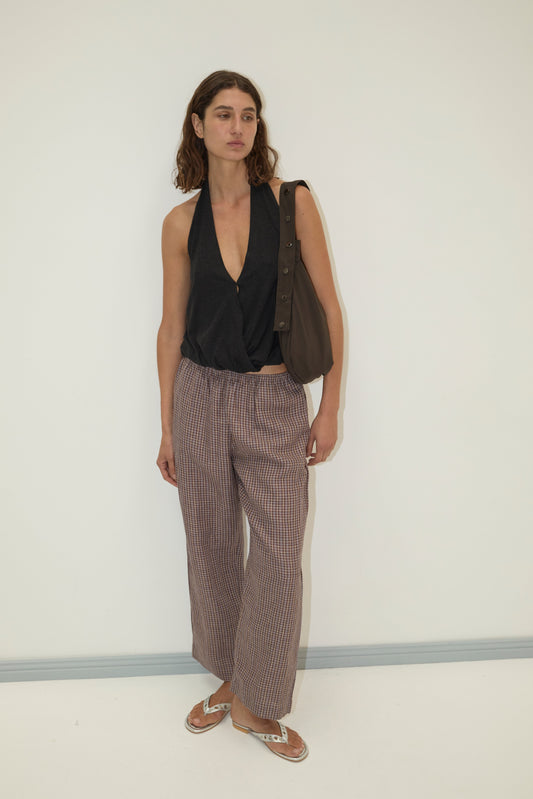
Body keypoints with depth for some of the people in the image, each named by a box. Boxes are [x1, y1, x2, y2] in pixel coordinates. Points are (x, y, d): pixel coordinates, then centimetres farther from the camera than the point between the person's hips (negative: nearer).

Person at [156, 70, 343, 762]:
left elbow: (328, 309, -1)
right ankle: (230, 682, 36)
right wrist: (167, 427, 7)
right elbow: (173, 326, 7)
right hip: (201, 398, 2)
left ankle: (255, 703, 25)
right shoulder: (182, 221, 3)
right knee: (212, 550, 12)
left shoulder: (292, 202, -3)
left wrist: (330, 408, -4)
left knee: (278, 560, 3)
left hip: (276, 402, -2)